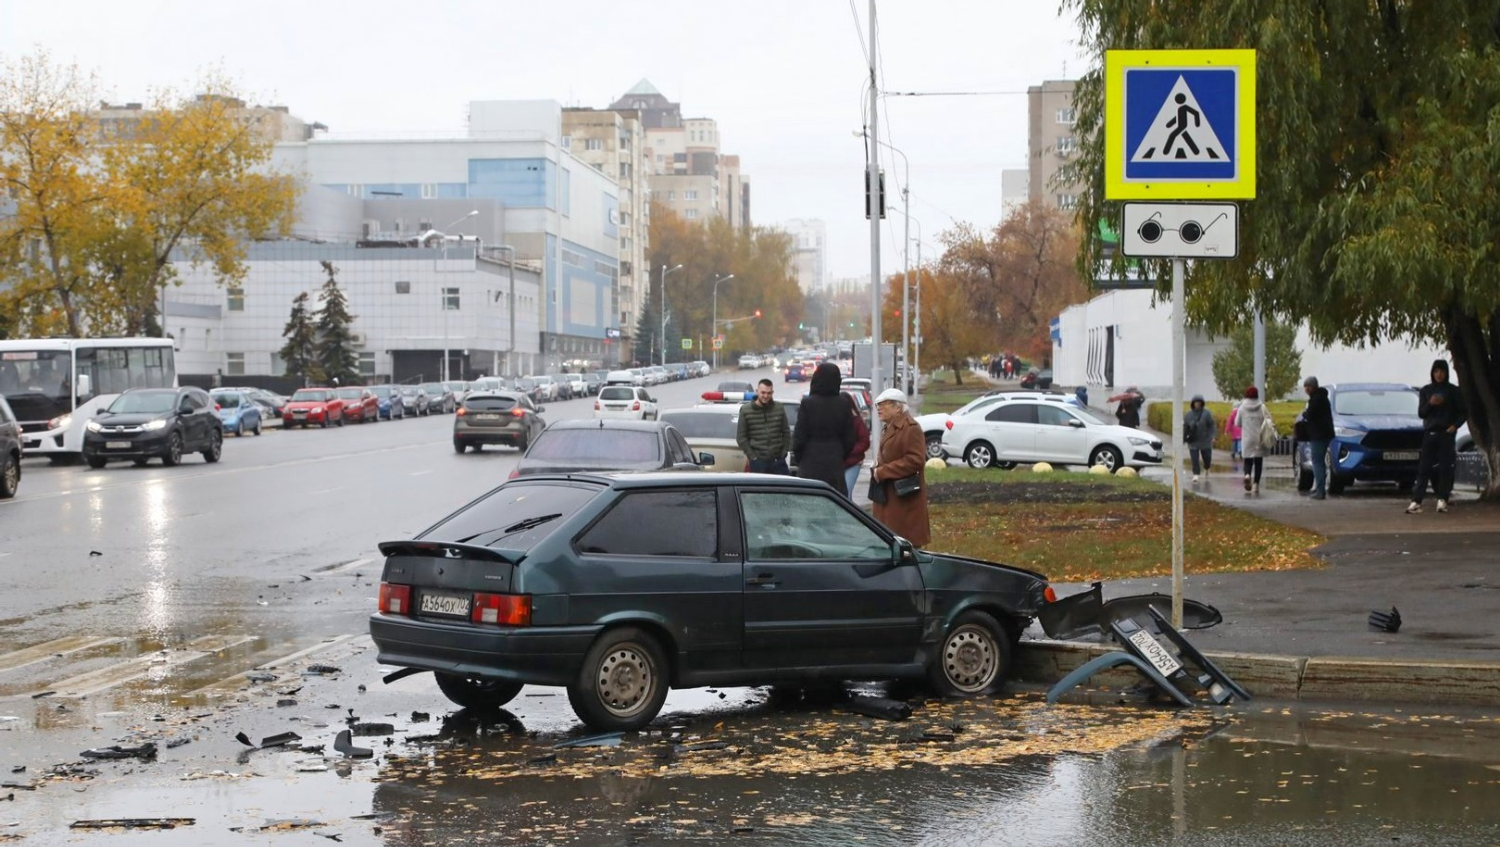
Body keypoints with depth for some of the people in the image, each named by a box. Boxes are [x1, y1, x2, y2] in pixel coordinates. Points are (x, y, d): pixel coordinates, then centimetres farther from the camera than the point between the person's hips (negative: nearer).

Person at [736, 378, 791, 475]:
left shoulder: (779, 409, 7)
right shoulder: (746, 410, 0)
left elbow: (786, 433, 13)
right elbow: (741, 437, 1)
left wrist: (783, 453, 4)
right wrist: (752, 456, -5)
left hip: (778, 460, 2)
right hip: (758, 463, -2)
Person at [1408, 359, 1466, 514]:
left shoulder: (1453, 391, 5)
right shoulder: (1426, 390, 11)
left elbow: (1463, 412, 6)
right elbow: (1421, 413, 8)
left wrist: (1455, 425, -11)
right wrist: (1430, 404, -11)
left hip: (1446, 433, -1)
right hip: (1430, 432, 1)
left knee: (1445, 467, -4)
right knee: (1424, 468, -6)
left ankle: (1442, 500, 1)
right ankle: (1416, 501, -12)